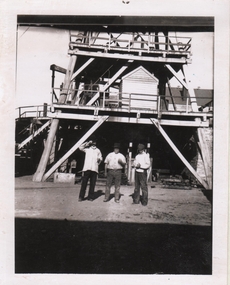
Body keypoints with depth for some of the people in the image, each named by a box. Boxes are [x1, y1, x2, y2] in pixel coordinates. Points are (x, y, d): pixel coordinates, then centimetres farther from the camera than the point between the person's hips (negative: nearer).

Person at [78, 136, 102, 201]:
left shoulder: (98, 150, 19)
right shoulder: (87, 149, 12)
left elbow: (100, 158, 23)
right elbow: (80, 147, -1)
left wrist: (99, 159, 4)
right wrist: (87, 143, 2)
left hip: (94, 169, 2)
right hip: (87, 168, -2)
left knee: (92, 183, 1)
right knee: (84, 183, -4)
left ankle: (90, 197, 8)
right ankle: (81, 197, 1)